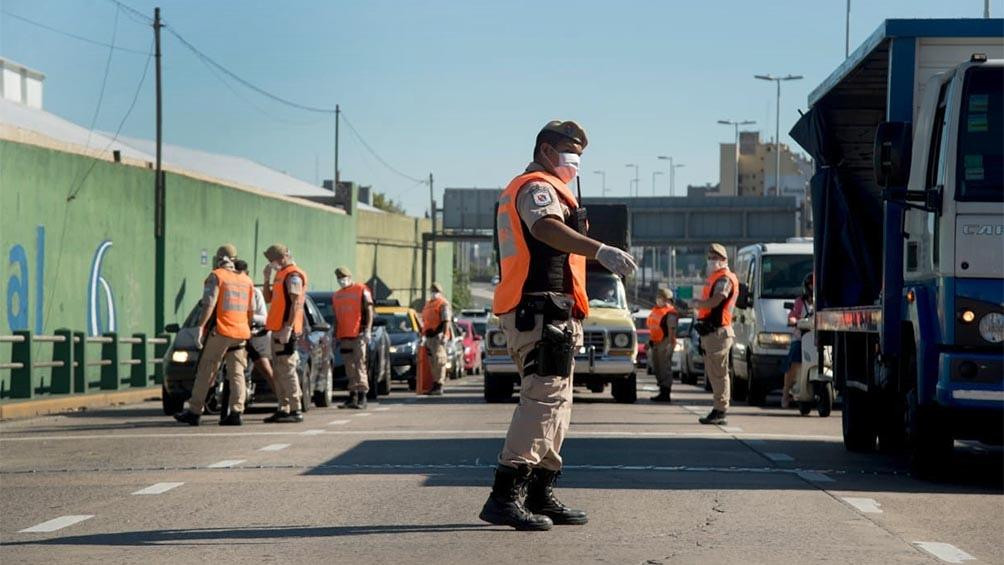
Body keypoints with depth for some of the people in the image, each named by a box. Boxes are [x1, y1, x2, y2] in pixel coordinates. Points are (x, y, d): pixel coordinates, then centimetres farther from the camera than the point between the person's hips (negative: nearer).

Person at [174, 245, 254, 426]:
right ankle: (236, 413, -4)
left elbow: (209, 304, -13)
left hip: (220, 331, -5)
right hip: (240, 333, 5)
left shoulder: (216, 277, -3)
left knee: (205, 372, 0)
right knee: (236, 374, 4)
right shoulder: (246, 281, 15)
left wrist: (201, 326, -15)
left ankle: (194, 412, 2)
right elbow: (251, 311, 18)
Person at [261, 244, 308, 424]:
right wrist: (267, 278, 14)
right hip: (277, 329, 10)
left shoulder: (293, 275, -11)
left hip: (286, 330, -10)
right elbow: (269, 299, 25)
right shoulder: (281, 274, 21)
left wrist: (287, 328, -24)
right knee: (279, 371, 11)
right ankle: (283, 409, 15)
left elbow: (296, 303, -18)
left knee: (287, 370, -11)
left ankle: (295, 410, -12)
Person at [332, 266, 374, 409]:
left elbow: (369, 311, -5)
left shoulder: (361, 290, 1)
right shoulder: (336, 295, 19)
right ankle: (352, 396, 13)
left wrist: (368, 330, -15)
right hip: (344, 336, 6)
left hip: (359, 334, -6)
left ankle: (362, 396, -13)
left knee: (359, 364, -11)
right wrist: (335, 336, 19)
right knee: (349, 367, 8)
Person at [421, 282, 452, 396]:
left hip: (438, 335, -9)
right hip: (429, 336, 9)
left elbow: (446, 321, -13)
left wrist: (444, 336, -22)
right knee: (432, 362, 10)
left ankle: (439, 386, -16)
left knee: (439, 361, -13)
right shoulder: (428, 304, 23)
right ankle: (435, 385, 16)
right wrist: (424, 335, 23)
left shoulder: (443, 304, -4)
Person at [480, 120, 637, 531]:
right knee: (544, 400, -17)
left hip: (535, 314, 11)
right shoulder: (537, 187, -8)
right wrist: (601, 251, -44)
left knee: (555, 404, 16)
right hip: (543, 310, -11)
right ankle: (504, 497, -24)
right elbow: (547, 227, -30)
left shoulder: (526, 190, 27)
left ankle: (540, 497, 21)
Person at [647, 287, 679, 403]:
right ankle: (662, 392, 21)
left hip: (664, 343, -10)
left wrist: (670, 345, -24)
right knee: (657, 368, 13)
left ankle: (665, 394, -7)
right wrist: (649, 342, 24)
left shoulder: (670, 313, -12)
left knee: (665, 368, -8)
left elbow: (672, 329, -18)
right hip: (655, 343, 10)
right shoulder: (655, 310, 17)